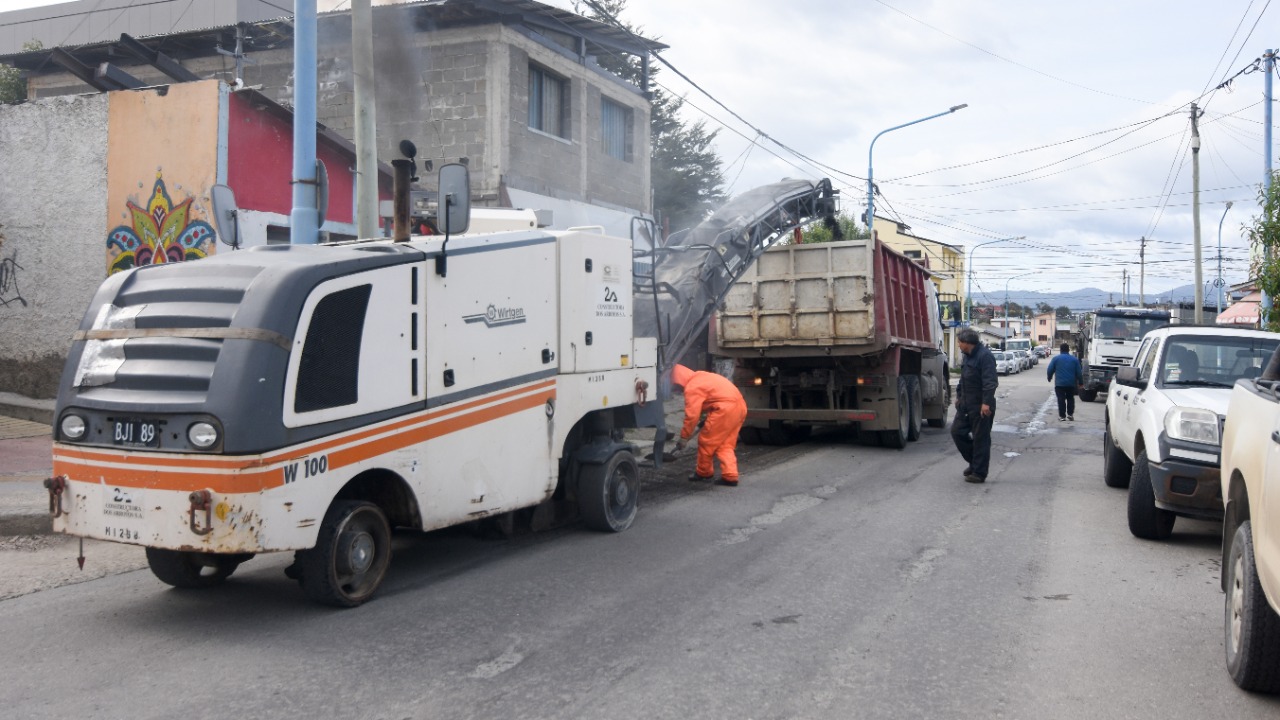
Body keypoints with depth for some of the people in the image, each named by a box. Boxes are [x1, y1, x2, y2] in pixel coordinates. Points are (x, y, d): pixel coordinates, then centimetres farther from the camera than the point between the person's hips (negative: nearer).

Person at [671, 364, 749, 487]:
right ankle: (730, 476, 5)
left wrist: (684, 437, 0)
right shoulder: (701, 376, 23)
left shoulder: (692, 388, -6)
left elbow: (691, 415, -10)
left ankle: (703, 472, 22)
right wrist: (707, 420, 34)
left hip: (725, 409, -10)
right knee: (725, 445, 14)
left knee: (706, 442, 7)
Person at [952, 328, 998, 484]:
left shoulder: (985, 356, -17)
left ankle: (979, 473, 7)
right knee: (957, 431, 9)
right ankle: (974, 462, 24)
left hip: (980, 406, -10)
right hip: (966, 404, 10)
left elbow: (990, 382, -23)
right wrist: (959, 395, 27)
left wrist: (986, 402, -28)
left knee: (980, 439, -1)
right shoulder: (968, 356, 14)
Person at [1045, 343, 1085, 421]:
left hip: (1060, 383, -3)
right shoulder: (1074, 359, 5)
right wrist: (1081, 382, 14)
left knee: (1061, 399, 0)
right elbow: (1079, 372, 5)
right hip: (1071, 384, 3)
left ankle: (1062, 416, -3)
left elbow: (1049, 370, -3)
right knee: (1070, 399, 18)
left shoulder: (1056, 359, -3)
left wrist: (1049, 378, 15)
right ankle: (1070, 414, 14)